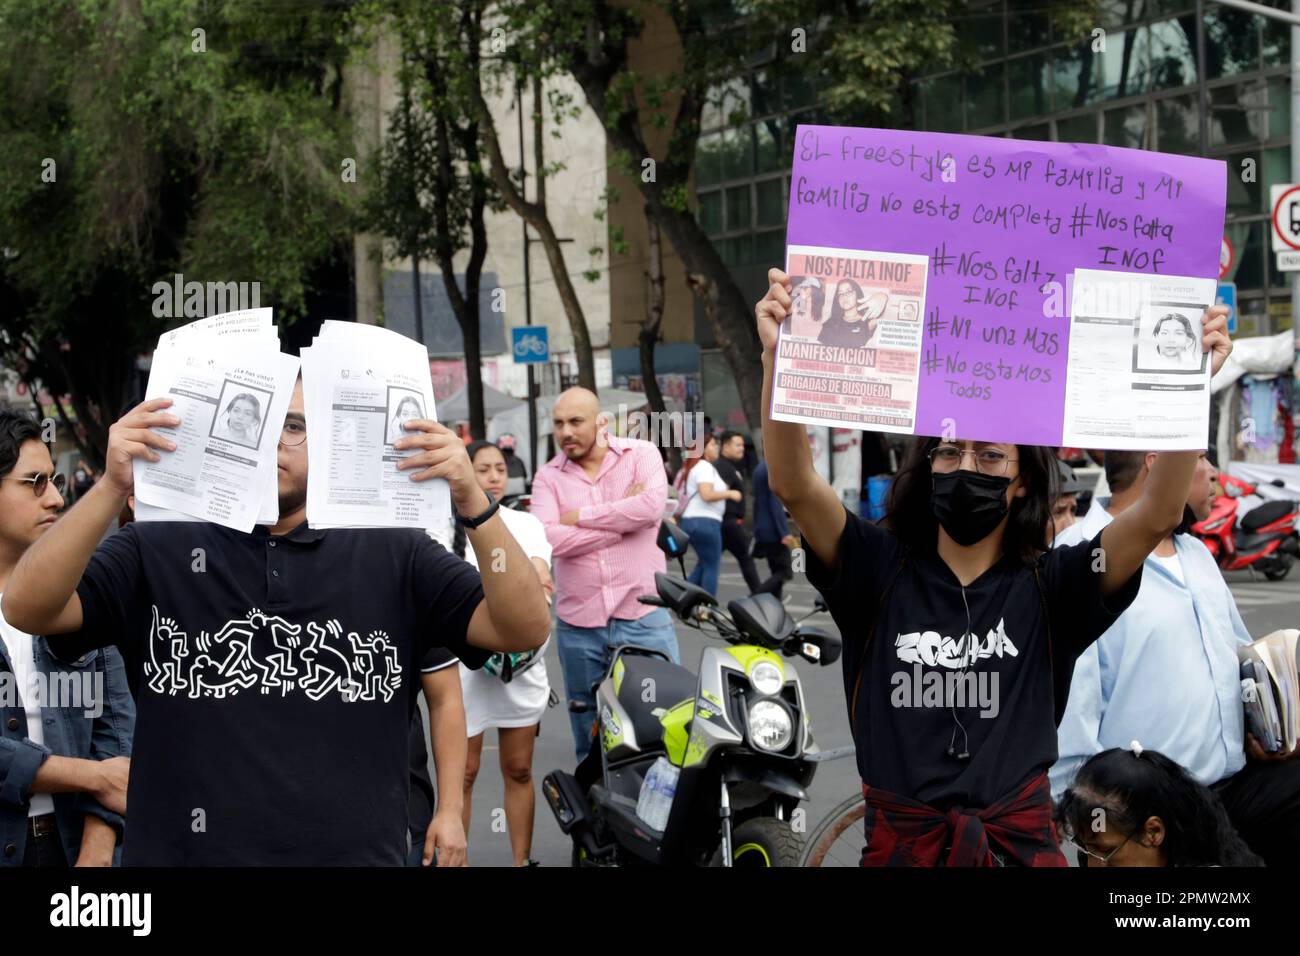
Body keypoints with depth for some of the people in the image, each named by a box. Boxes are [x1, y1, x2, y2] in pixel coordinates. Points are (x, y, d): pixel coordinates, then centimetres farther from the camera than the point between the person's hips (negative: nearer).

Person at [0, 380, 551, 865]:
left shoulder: (392, 555, 2)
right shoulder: (158, 550, 0)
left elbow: (525, 630, -7)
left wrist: (472, 502, -22)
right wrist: (112, 489, -26)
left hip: (356, 852, 1)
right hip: (182, 852, 0)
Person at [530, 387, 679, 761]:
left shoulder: (641, 454, 1)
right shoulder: (548, 476, 4)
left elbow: (652, 506, -19)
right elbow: (548, 538, -13)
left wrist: (580, 516, -10)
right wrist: (622, 521, -12)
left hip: (644, 618, -2)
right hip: (578, 624, 2)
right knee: (590, 742, 13)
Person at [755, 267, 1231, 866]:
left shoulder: (1049, 587, -2)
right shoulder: (881, 570, -3)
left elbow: (1157, 516, -14)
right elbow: (793, 485, -16)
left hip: (1020, 840, 0)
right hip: (900, 839, 0)